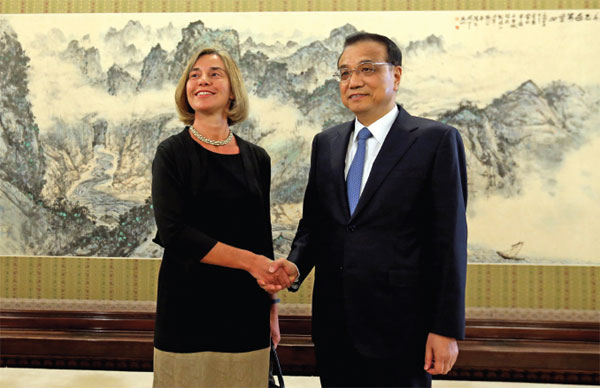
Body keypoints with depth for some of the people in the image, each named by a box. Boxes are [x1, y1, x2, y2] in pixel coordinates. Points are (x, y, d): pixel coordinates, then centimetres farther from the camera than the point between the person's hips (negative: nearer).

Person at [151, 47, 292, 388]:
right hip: (188, 307, -3)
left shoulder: (257, 158, 8)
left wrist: (272, 308, 11)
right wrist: (249, 261, -17)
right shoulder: (173, 153, -2)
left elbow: (263, 238, 12)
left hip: (246, 310, 3)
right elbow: (173, 232, -13)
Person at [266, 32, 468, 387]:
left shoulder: (437, 140, -6)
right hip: (333, 321, 5)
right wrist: (296, 264, -6)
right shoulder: (326, 143, 9)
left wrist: (447, 329, -10)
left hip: (399, 326, -4)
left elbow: (450, 240, -9)